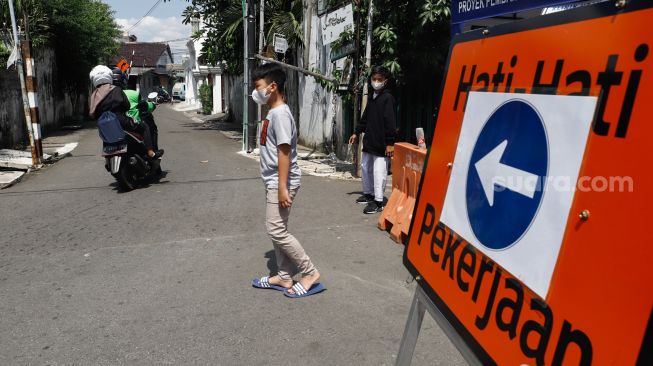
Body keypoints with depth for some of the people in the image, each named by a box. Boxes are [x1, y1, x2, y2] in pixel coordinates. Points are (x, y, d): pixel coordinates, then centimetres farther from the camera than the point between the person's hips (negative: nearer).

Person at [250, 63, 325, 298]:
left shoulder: (280, 114, -17)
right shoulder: (273, 113, 14)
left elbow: (284, 151, -23)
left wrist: (282, 187, -25)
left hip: (281, 183, -10)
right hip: (273, 182, 10)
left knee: (276, 230, -7)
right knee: (277, 230, 13)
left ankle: (310, 273, 3)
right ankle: (284, 277, 23)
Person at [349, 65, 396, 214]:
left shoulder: (387, 98, -12)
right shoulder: (371, 97, 13)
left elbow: (390, 122, -17)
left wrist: (390, 143, -20)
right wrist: (357, 132, 22)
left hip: (382, 143, -9)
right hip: (369, 140, 9)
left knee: (379, 172, -5)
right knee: (365, 167, 18)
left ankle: (379, 201, 3)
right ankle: (368, 193, 34)